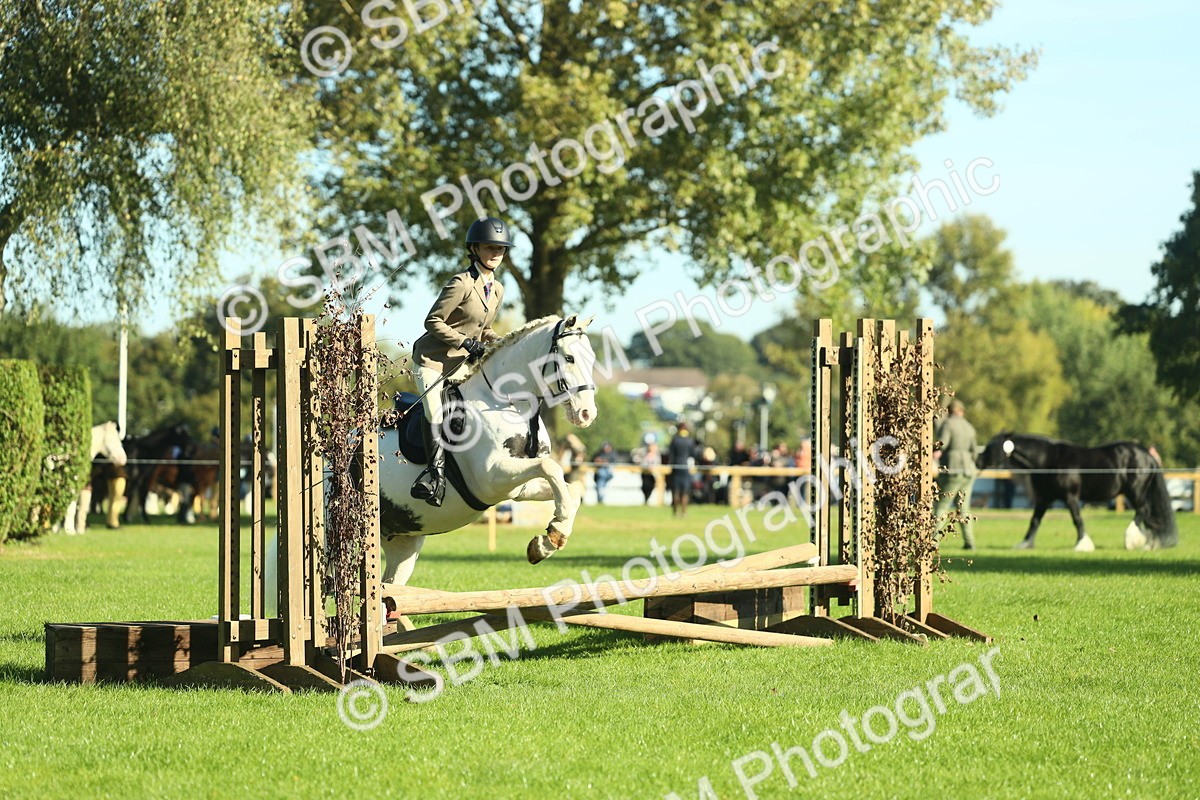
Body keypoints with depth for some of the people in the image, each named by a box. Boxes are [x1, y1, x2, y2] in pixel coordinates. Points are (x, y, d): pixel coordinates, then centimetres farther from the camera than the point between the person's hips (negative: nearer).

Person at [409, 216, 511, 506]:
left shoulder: (497, 290, 8)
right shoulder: (462, 283, -17)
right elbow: (433, 321, -16)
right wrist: (465, 342, -20)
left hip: (461, 363, 8)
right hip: (433, 358, -8)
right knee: (436, 415, -20)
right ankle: (436, 473, -16)